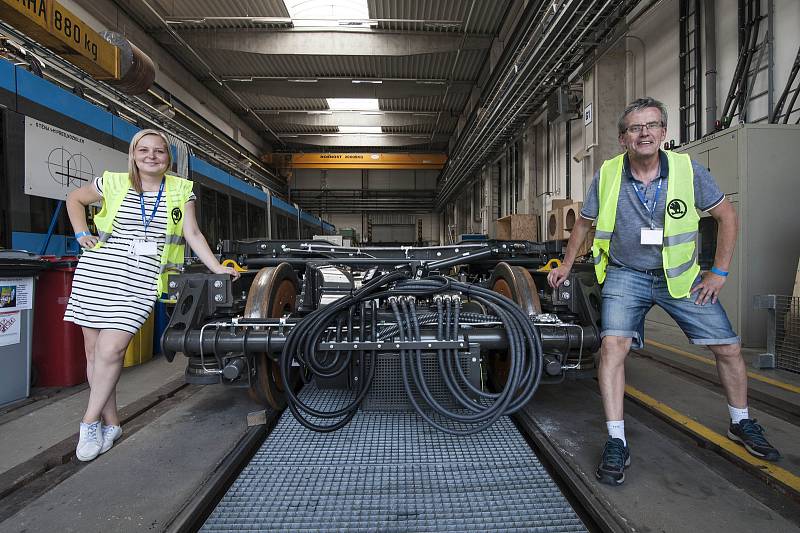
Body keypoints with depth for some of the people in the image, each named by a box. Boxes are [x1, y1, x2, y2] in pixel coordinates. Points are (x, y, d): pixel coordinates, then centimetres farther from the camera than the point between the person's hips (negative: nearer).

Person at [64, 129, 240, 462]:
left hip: (140, 283, -2)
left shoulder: (181, 190, 6)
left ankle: (91, 422, 10)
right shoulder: (114, 182, 8)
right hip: (97, 274, 2)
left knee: (110, 351, -11)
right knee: (94, 351, 6)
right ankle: (110, 423, 21)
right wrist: (82, 233, 9)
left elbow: (193, 234, 2)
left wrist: (217, 267, -9)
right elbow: (74, 199, 24)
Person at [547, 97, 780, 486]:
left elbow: (727, 216, 3)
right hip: (626, 275, -1)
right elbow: (583, 223, 6)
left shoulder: (688, 170, -9)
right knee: (613, 344, -21)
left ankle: (740, 424, 36)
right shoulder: (607, 175, -9)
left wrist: (720, 272, -2)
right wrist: (566, 266, 10)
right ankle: (616, 443, -10)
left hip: (680, 275, 2)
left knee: (728, 348, 7)